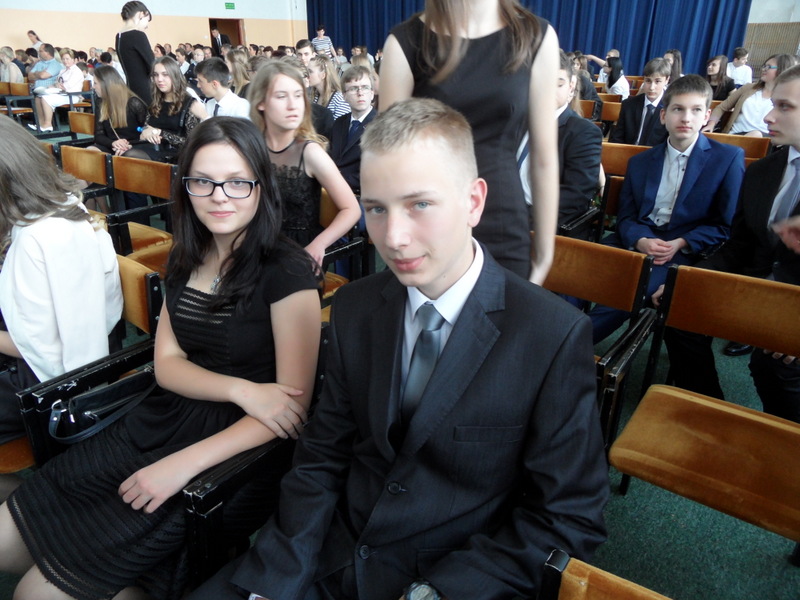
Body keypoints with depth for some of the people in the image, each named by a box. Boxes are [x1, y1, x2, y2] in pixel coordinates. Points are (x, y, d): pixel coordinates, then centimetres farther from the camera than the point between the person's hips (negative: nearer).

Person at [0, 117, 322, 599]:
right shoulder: (188, 260, 5)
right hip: (160, 423, 7)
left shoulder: (287, 271, -16)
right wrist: (240, 389, -17)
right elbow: (167, 363, 4)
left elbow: (295, 404, -17)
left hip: (234, 448, -6)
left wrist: (183, 464, -21)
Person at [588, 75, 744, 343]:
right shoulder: (640, 162, 16)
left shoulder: (729, 158, 5)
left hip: (684, 251, -4)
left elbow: (727, 225, 4)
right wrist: (640, 241, -12)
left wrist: (681, 244, -12)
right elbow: (626, 216, 12)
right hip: (638, 240, 4)